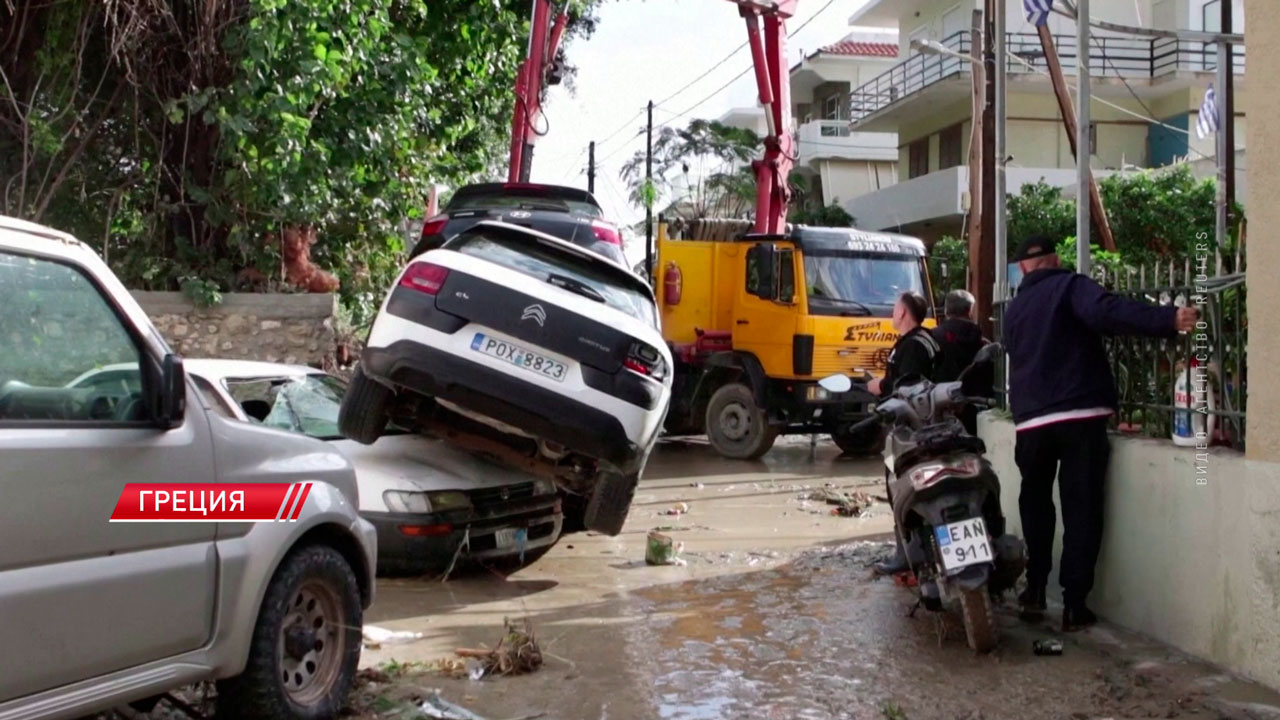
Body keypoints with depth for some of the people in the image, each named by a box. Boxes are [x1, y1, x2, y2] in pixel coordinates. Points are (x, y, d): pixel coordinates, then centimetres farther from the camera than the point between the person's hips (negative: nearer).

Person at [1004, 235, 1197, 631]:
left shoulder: (1014, 310, 18)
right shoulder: (1069, 286, 1)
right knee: (1081, 511, 0)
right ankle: (1074, 604, -1)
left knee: (1036, 505, 21)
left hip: (1031, 421, 5)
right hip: (1080, 416, -5)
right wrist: (1169, 319, -27)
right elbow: (1107, 311, -19)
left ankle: (1035, 591, 22)